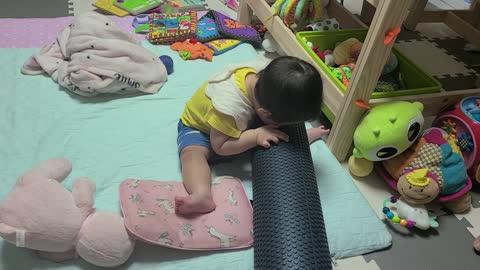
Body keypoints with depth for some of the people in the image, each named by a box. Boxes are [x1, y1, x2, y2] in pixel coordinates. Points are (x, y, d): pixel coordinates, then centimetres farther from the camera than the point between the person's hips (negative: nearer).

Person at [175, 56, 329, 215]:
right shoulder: (229, 108, -46)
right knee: (192, 153, -35)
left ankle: (306, 135, 27)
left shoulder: (264, 74, -28)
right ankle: (202, 195, -52)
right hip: (198, 126, -6)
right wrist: (256, 136, -43)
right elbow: (220, 146, -34)